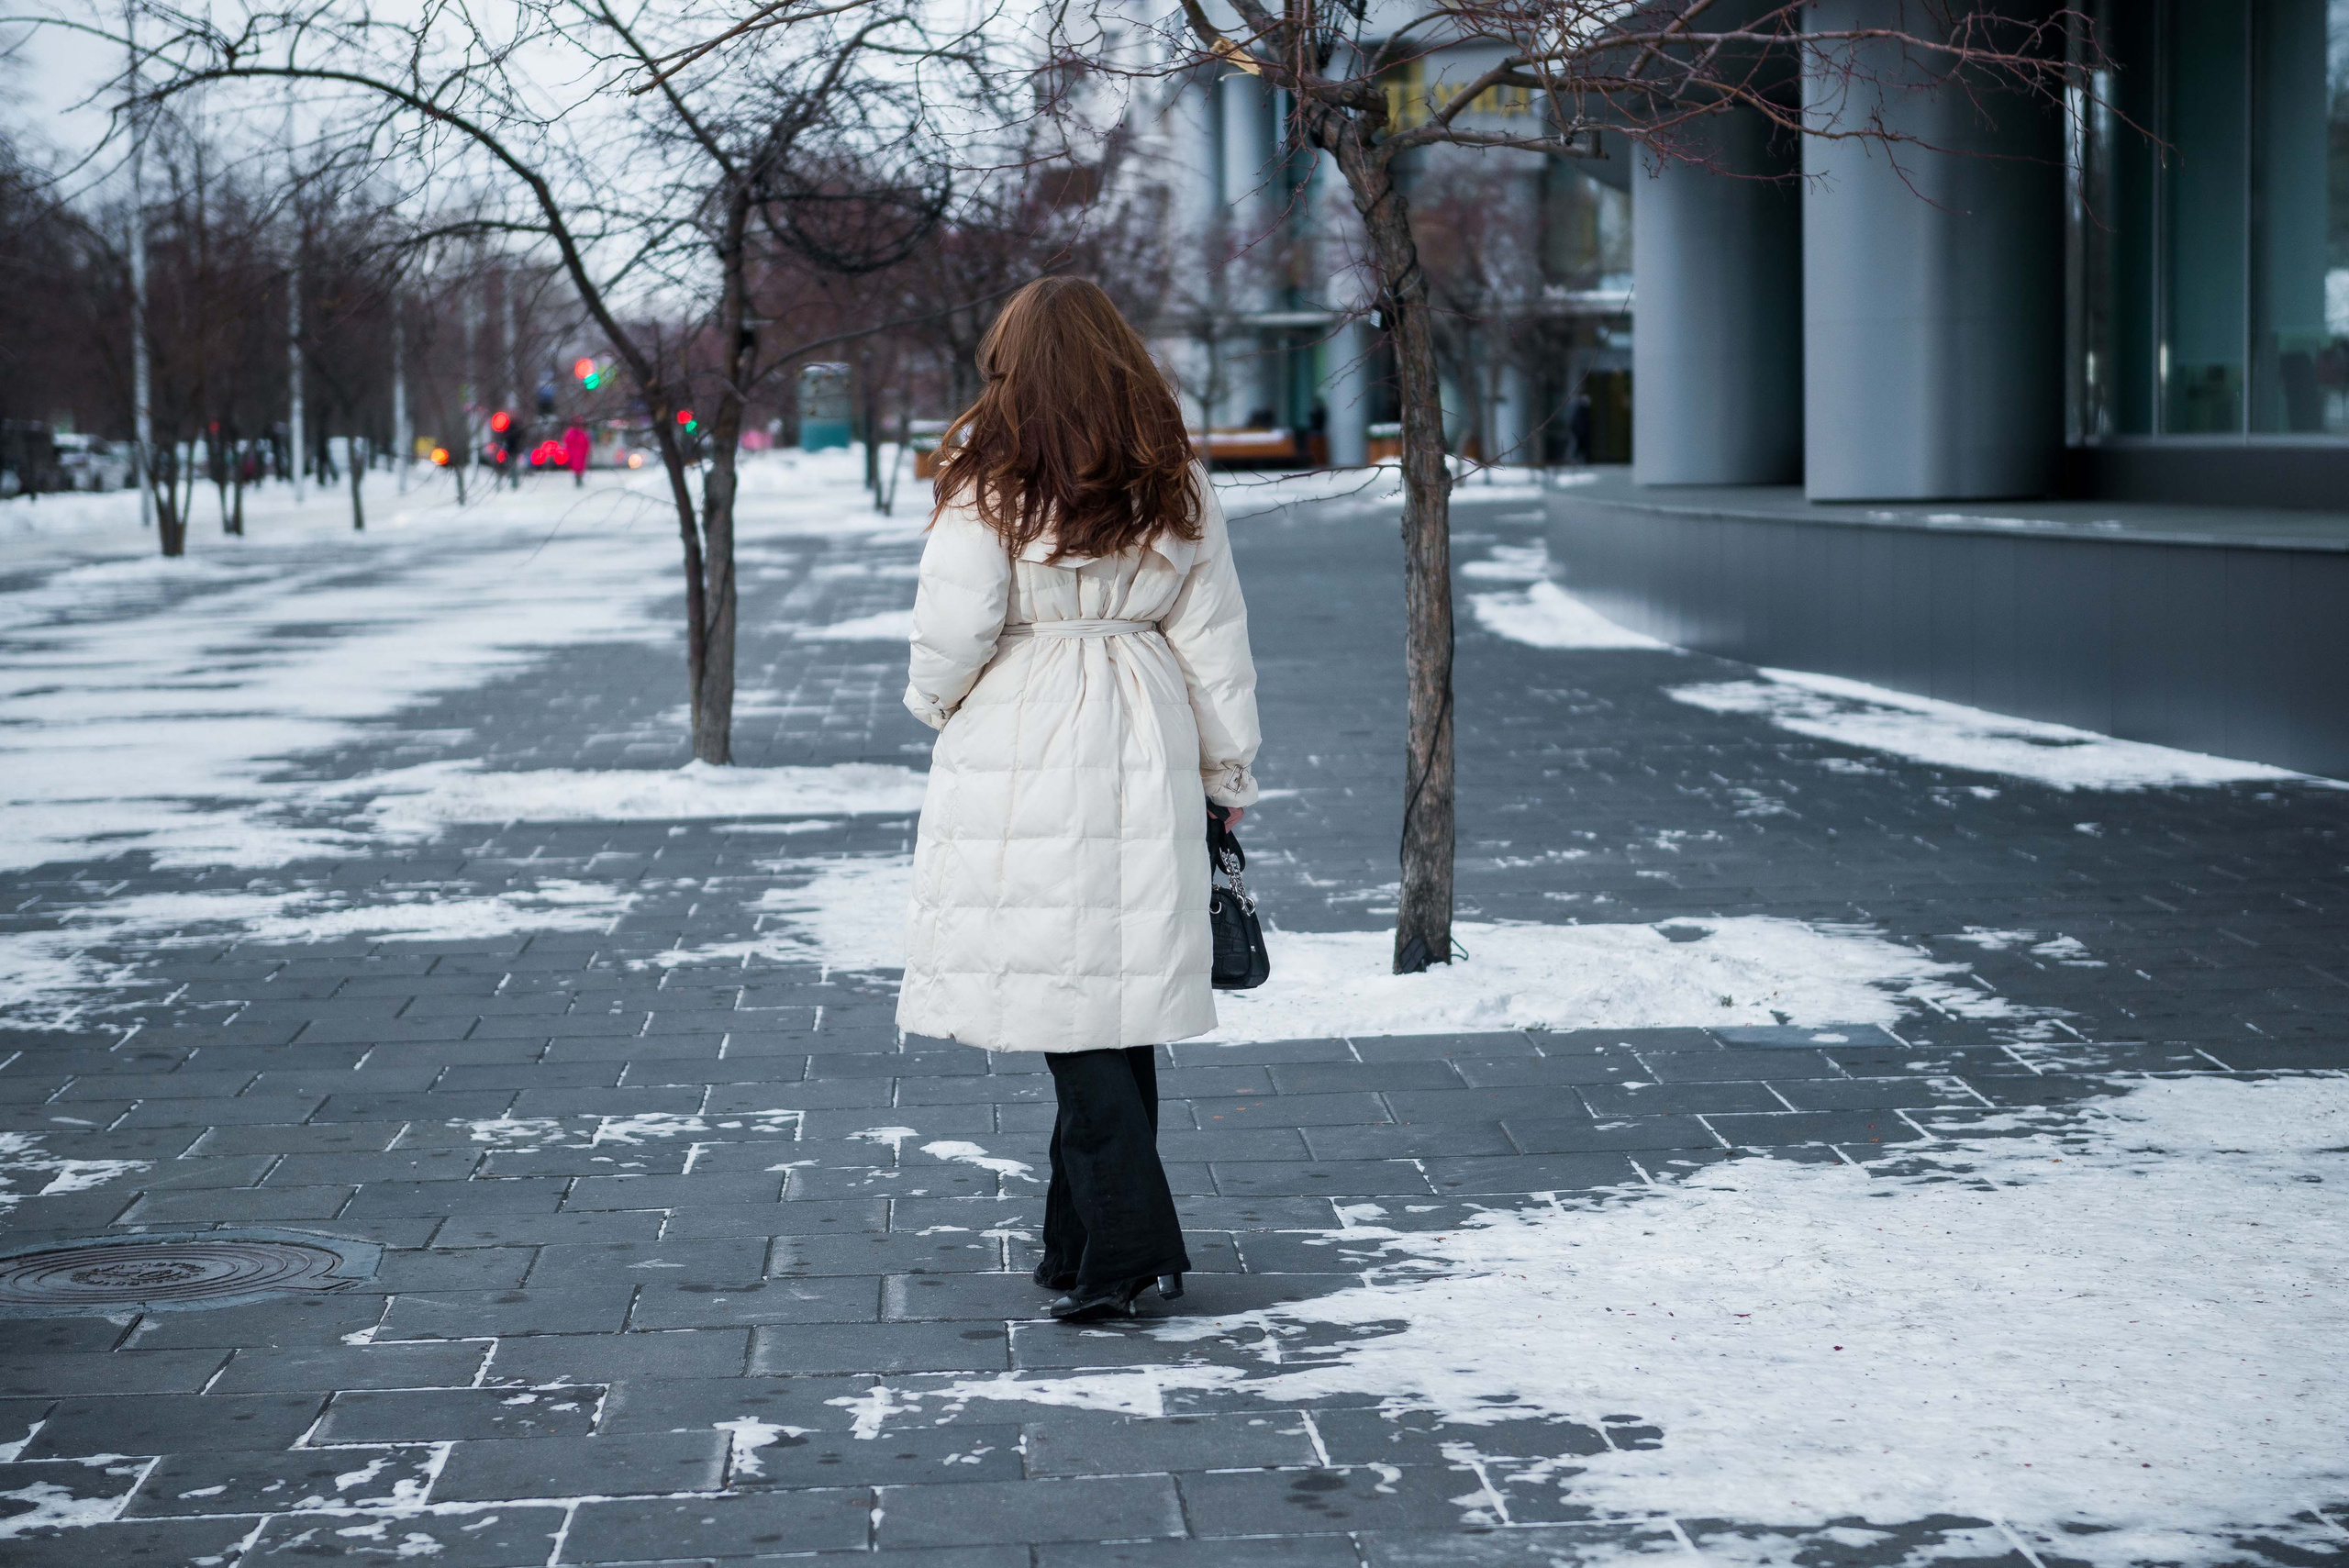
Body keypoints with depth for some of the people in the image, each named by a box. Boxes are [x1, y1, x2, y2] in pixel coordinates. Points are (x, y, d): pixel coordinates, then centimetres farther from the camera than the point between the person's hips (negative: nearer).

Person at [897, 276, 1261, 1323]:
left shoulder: (989, 481, -9)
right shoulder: (1174, 484, 6)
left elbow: (953, 626, -11)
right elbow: (1212, 639, 9)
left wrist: (934, 703, 11)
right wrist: (1229, 776, 16)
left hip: (1024, 754, -5)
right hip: (1143, 759, 5)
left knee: (1061, 992, -2)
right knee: (1116, 987, 11)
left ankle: (1131, 1245, -10)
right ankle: (1081, 1242, 20)